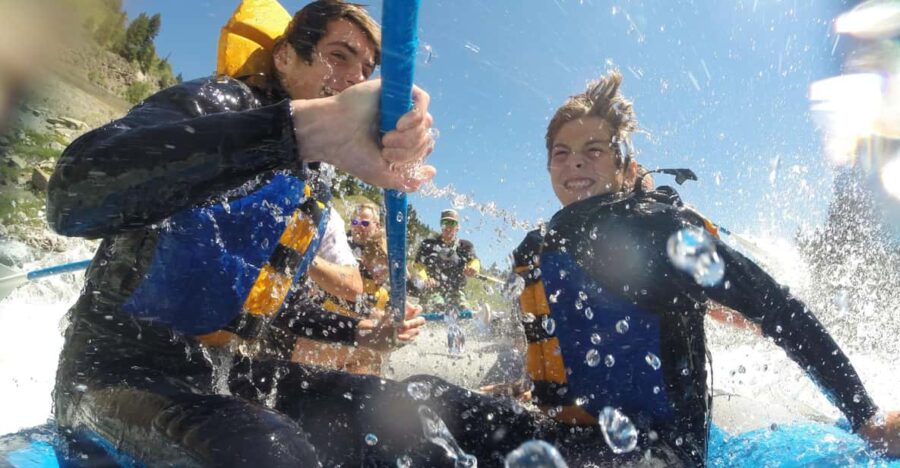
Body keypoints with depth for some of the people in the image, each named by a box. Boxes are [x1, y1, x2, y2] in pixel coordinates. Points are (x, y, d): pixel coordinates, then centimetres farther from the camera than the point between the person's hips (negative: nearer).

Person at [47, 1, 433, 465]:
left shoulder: (311, 198, 11)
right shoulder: (216, 102, -13)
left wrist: (357, 331, 17)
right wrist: (310, 124, -46)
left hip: (228, 375, 8)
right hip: (122, 371, -7)